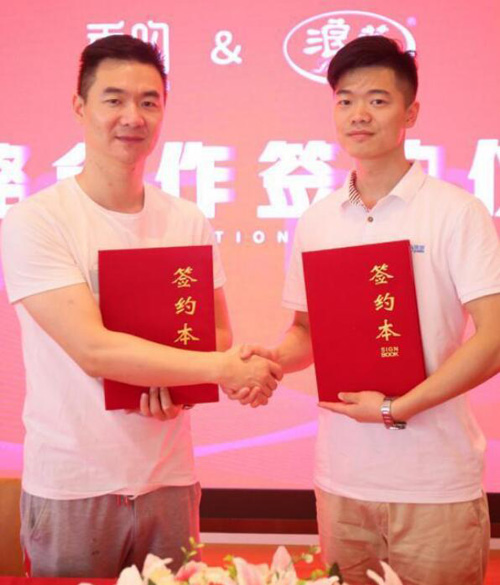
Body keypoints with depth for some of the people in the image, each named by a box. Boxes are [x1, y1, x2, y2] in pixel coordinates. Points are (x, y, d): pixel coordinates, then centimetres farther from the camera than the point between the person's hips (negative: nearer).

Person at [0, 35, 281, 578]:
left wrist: (177, 380, -12)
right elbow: (93, 350, -20)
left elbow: (219, 334, 9)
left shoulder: (188, 222, 2)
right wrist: (221, 370, -20)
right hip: (71, 487, -3)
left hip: (169, 478, 4)